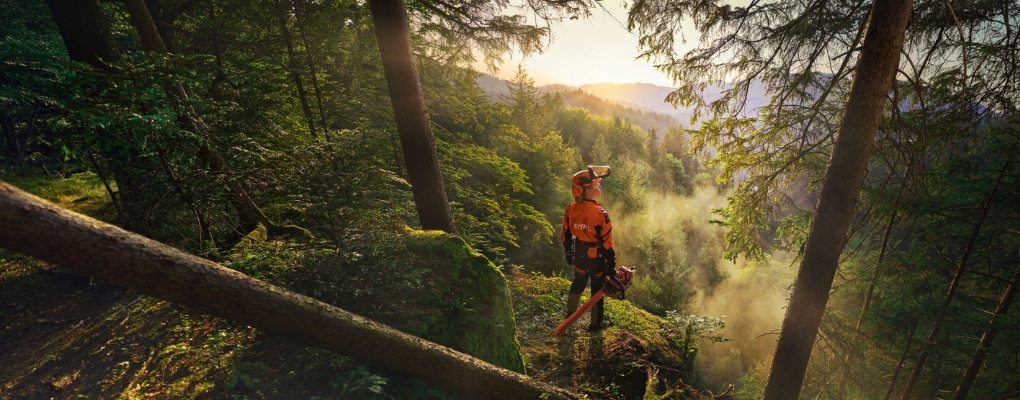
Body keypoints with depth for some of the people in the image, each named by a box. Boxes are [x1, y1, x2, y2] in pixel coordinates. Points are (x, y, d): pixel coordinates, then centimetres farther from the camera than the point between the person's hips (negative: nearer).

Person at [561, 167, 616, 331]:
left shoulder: (570, 210, -11)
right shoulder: (600, 213, -27)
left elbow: (566, 236, 1)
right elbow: (607, 242, -20)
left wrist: (569, 253, 17)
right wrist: (612, 265, -9)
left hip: (579, 254, 5)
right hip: (597, 256, -5)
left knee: (578, 283, 26)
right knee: (597, 288, 14)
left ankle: (571, 313, 45)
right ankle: (597, 323, 30)